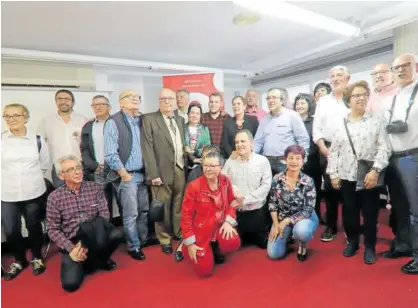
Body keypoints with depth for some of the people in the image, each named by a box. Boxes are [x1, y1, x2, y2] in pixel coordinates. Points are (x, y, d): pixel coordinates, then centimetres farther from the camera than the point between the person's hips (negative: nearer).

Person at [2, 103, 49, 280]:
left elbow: (44, 164, 8)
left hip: (34, 193, 0)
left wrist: (31, 179, 5)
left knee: (34, 226, 13)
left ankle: (37, 258, 34)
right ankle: (19, 260, 32)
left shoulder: (37, 140, 0)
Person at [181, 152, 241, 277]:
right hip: (201, 230, -3)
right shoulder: (194, 186, -19)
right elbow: (186, 216, -13)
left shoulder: (225, 181, -6)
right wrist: (190, 243, -12)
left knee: (233, 243, -27)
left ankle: (215, 249, 10)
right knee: (205, 271, -3)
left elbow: (231, 203, 6)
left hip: (220, 226, 4)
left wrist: (228, 221, -13)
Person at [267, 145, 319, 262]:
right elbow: (272, 203, -3)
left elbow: (308, 211, -16)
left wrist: (287, 221, -23)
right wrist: (276, 224, -11)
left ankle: (303, 245, 1)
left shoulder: (308, 182, -16)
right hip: (282, 218, 2)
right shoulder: (277, 179, -11)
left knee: (301, 231, -39)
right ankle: (288, 236, 26)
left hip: (304, 217, -2)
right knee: (273, 254, -7)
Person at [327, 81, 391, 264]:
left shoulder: (376, 122, 2)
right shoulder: (340, 125, 8)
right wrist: (333, 174, 2)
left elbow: (384, 149, -4)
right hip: (346, 177, 2)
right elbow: (334, 151, 7)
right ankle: (352, 242, 30)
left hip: (369, 176, -2)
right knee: (349, 212, 10)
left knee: (370, 213, 5)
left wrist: (375, 170, -16)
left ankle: (370, 247, 24)